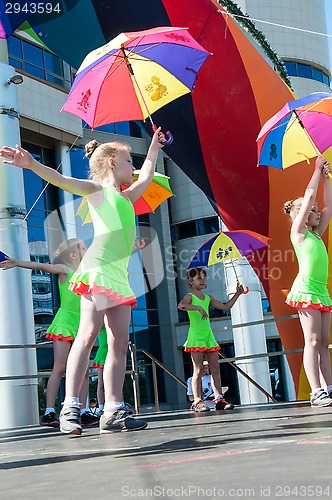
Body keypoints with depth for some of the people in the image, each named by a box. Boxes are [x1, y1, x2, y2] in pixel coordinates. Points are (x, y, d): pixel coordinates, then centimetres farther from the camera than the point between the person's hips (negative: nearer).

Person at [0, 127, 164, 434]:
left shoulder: (126, 197, 29)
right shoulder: (97, 189, 8)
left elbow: (146, 176, 48)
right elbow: (61, 180, -9)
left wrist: (154, 148, 58)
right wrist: (33, 164, -25)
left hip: (119, 273, 8)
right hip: (98, 268, -8)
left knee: (120, 341, -1)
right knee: (88, 334, -17)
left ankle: (113, 411, -2)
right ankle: (70, 408, -19)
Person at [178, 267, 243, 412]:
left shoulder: (208, 298, 15)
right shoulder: (190, 297, -5)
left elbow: (225, 307, 22)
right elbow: (181, 305, -28)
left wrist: (237, 294, 16)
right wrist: (198, 307, -37)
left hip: (208, 336, 7)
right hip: (195, 337, -7)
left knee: (215, 368, 5)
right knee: (198, 370, -6)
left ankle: (219, 399, 10)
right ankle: (197, 401, -4)